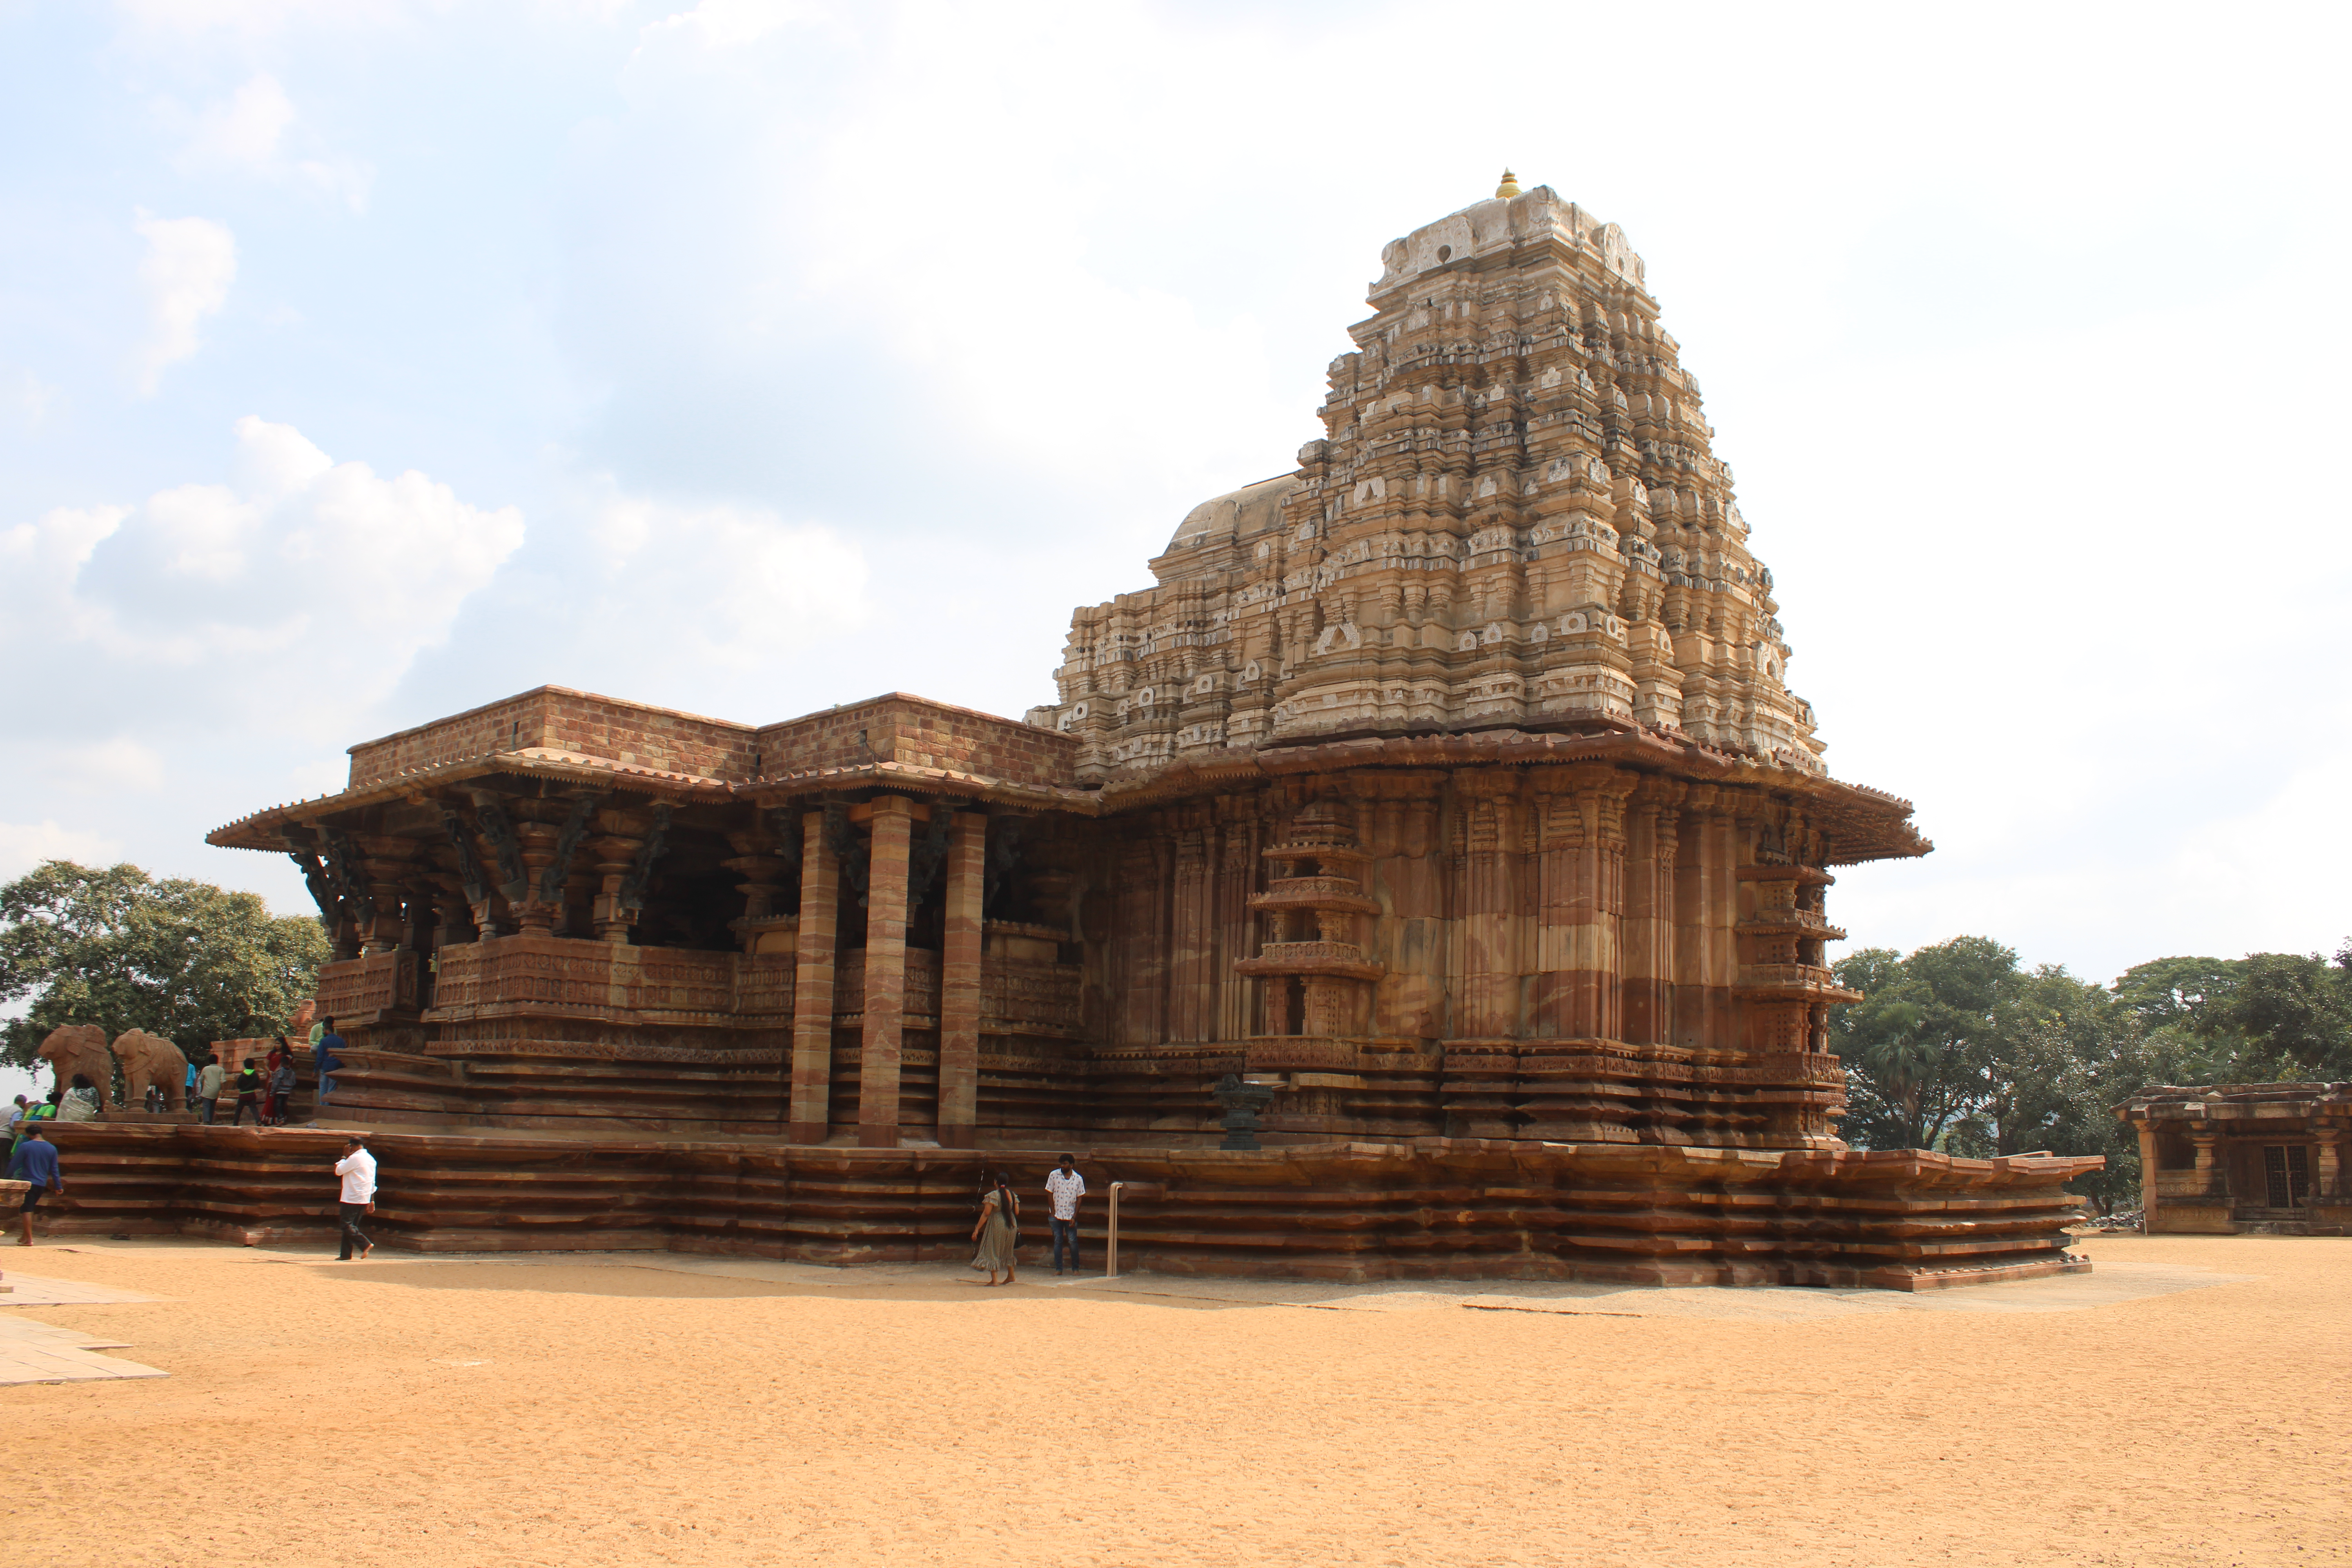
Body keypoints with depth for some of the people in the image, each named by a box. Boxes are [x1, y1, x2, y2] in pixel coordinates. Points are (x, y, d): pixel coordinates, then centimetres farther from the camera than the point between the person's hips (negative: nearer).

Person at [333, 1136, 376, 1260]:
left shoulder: (355, 1158, -13)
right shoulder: (371, 1159, 14)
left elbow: (338, 1171, -7)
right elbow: (373, 1182, 16)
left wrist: (345, 1156, 3)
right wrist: (372, 1200, 19)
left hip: (352, 1199, -8)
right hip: (364, 1199, 8)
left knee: (347, 1225, -6)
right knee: (351, 1226, 11)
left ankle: (365, 1244, -17)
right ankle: (346, 1254, 11)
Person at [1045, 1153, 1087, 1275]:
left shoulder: (1078, 1179, -1)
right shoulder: (1054, 1175, -1)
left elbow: (1079, 1199, 1)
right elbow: (1050, 1194, 3)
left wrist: (1075, 1217, -5)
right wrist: (1053, 1212, -3)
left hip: (1071, 1216, 0)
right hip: (1057, 1215, 1)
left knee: (1073, 1242, -2)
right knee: (1057, 1242, 3)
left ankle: (1075, 1268, 8)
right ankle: (1058, 1269, 9)